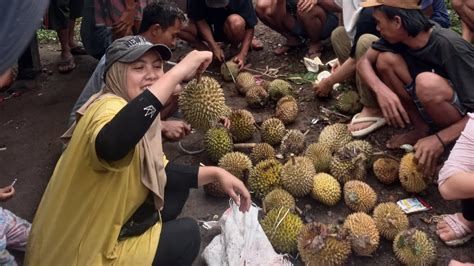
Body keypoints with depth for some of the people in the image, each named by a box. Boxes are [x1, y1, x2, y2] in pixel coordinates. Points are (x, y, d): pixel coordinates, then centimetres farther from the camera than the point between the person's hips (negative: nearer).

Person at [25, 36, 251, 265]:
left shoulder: (136, 109, 1)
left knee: (176, 187, 11)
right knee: (186, 235, -3)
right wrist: (178, 72, -46)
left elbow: (160, 172, 9)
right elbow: (110, 146, -51)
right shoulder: (110, 107, -26)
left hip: (95, 230, 9)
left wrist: (215, 173, -2)